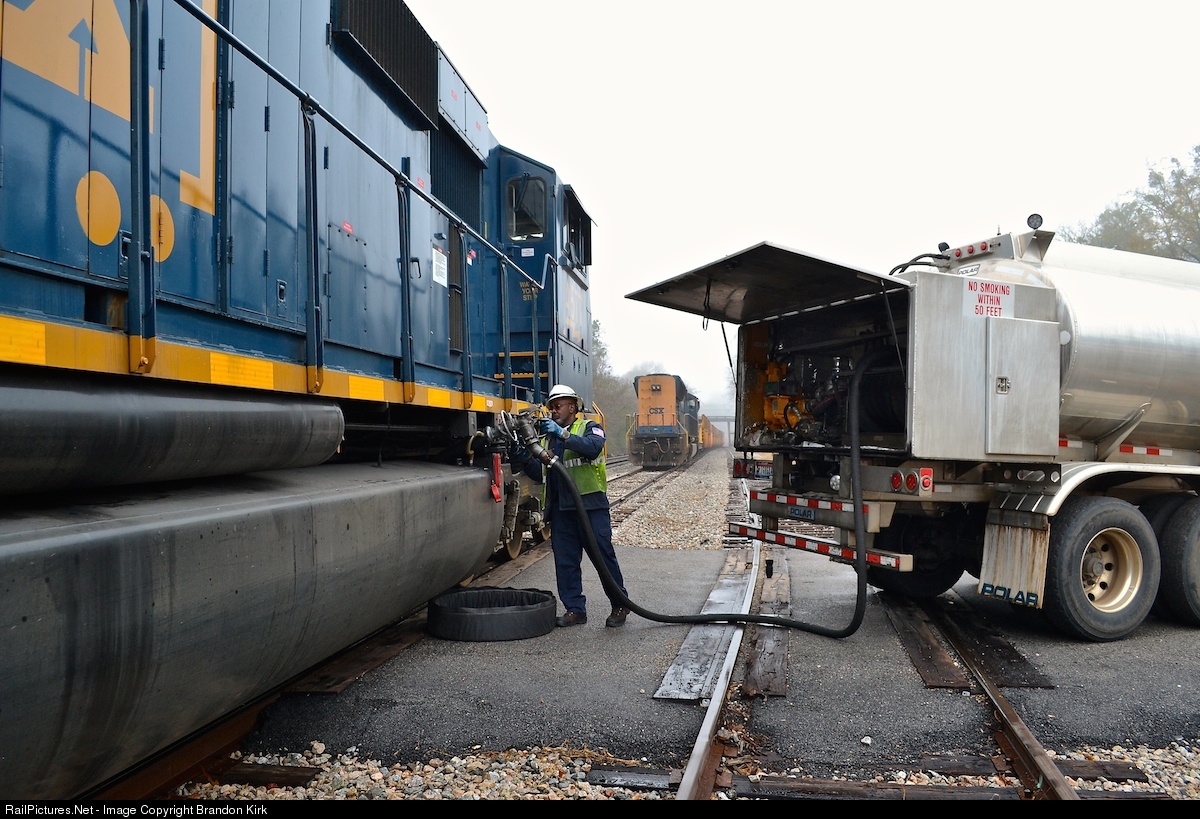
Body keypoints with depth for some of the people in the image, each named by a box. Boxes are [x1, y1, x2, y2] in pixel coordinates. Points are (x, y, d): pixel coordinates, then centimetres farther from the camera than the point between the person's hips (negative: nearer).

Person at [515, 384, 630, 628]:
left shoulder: (589, 427, 4)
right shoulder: (548, 438, 21)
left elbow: (592, 447, -20)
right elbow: (541, 475, 18)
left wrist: (563, 434, -29)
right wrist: (527, 459, -1)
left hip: (591, 504, -6)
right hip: (560, 507, 6)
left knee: (604, 556, -1)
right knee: (565, 561, 6)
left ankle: (620, 606, 12)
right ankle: (575, 610, 15)